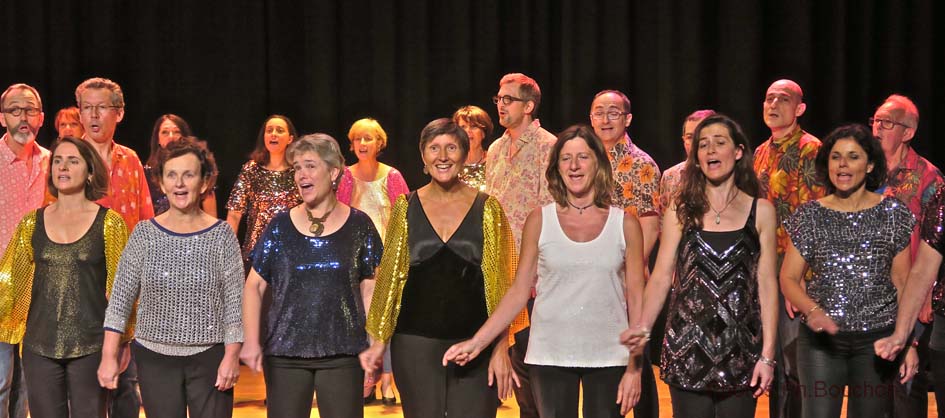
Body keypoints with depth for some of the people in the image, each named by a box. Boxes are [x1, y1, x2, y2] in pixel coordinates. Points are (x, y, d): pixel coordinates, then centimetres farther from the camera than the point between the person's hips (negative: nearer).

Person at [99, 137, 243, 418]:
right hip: (155, 357, 1)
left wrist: (231, 357, -9)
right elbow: (120, 299, 2)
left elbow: (234, 302, -3)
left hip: (210, 357, -1)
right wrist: (109, 356, -2)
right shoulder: (144, 234, 1)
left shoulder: (222, 235, -2)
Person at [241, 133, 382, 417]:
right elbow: (254, 285, 6)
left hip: (343, 354, -1)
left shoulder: (358, 225, 2)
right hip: (284, 353, 1)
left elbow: (370, 289, 3)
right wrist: (252, 341, -5)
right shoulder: (280, 226, 4)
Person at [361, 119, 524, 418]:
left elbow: (500, 283, 2)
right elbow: (389, 276, 8)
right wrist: (379, 341, 4)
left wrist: (502, 347, -4)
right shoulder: (406, 208, 5)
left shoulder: (487, 208, 2)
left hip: (475, 344, -1)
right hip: (416, 345, 1)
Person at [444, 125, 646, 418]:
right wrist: (477, 342, -5)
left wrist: (635, 368, -3)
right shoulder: (539, 221, 3)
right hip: (551, 356, 0)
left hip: (609, 357, 0)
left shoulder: (625, 224, 2)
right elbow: (519, 292, 4)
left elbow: (636, 298, 3)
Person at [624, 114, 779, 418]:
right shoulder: (681, 210, 5)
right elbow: (661, 276, -1)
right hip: (688, 348, 0)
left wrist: (767, 355, -5)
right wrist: (644, 327, -18)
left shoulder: (760, 211, 3)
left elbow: (767, 285, 1)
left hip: (740, 350, 0)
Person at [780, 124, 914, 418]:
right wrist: (813, 310, -17)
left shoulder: (892, 213, 3)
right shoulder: (810, 215, 3)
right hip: (822, 337, 0)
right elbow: (788, 278, 2)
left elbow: (902, 282, 5)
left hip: (877, 338, 0)